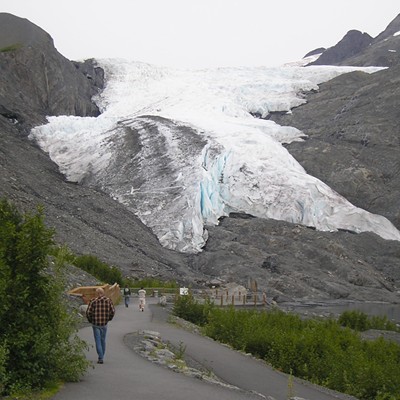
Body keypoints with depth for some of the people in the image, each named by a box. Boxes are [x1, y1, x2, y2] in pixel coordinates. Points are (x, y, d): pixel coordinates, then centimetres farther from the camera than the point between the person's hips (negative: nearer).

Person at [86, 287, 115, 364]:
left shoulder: (93, 301, -9)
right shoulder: (108, 300, -2)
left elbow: (88, 312, -10)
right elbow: (113, 311, -2)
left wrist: (90, 320, 7)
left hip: (95, 324, -3)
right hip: (104, 324, 3)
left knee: (98, 341, 2)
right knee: (103, 340, 17)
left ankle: (101, 358, -5)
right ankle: (101, 357, 25)